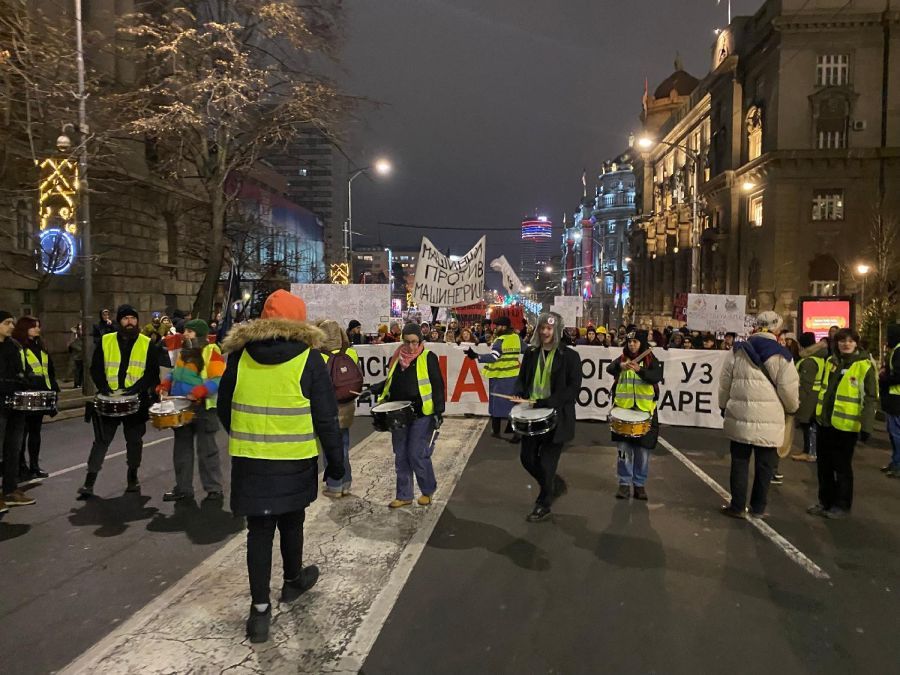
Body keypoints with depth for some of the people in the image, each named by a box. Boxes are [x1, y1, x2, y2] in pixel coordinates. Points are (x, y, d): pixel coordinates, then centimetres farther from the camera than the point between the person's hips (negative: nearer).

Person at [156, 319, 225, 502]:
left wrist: (199, 391, -32)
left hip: (203, 409, -8)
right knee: (182, 449, 13)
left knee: (206, 450, -2)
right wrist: (165, 385, 3)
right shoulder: (184, 351, 12)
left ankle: (215, 489, 7)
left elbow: (218, 380, -19)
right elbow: (175, 373, 23)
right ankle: (183, 488, 23)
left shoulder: (211, 352, -13)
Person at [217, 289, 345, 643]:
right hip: (295, 461, -1)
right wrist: (335, 460, 0)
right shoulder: (308, 359, -10)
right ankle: (293, 580, 41)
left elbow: (224, 408, 7)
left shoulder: (240, 356, -2)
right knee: (290, 521, 20)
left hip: (249, 460, 1)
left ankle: (260, 609, 11)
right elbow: (326, 418, -10)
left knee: (259, 529, 9)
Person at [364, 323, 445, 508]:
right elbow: (390, 382, 21)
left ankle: (428, 491, 17)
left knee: (417, 455, -6)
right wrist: (373, 390, 7)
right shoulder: (397, 357, 9)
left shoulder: (428, 357, -6)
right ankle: (404, 495, 22)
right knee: (401, 457, 9)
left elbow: (437, 386, -7)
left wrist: (438, 411, -14)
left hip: (422, 415, -5)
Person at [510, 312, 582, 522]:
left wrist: (548, 402, -24)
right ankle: (555, 484, 36)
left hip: (556, 417, -5)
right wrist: (520, 394, -7)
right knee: (527, 458, 9)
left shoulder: (569, 356, -8)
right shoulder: (531, 354, 7)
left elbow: (573, 388, -13)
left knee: (546, 463, 1)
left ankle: (543, 506, 21)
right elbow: (522, 378, 15)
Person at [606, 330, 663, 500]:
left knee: (643, 451, 6)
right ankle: (624, 483, 15)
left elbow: (656, 377, -17)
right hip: (623, 409, 1)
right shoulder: (621, 359, 6)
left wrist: (639, 369, -34)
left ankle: (640, 484, 19)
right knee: (624, 449, 5)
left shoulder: (651, 361, 0)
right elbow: (609, 369, -13)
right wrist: (620, 366, -35)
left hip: (645, 410, -1)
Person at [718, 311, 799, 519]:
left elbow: (725, 383, 8)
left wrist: (724, 405, 22)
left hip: (739, 418, 2)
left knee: (739, 462, 11)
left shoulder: (739, 351, 3)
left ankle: (737, 506, 16)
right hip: (769, 422, -2)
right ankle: (758, 507, 20)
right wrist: (792, 407, 15)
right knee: (764, 466, 11)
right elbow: (789, 389, -5)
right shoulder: (781, 355, -6)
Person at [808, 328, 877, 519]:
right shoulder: (830, 361, 9)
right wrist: (817, 412, 17)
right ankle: (825, 502, 26)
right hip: (825, 421, 6)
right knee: (823, 464, 12)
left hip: (846, 424, -6)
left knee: (842, 466, 4)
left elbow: (870, 398, -11)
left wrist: (866, 426, -16)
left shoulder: (864, 365, -9)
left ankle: (842, 506, 18)